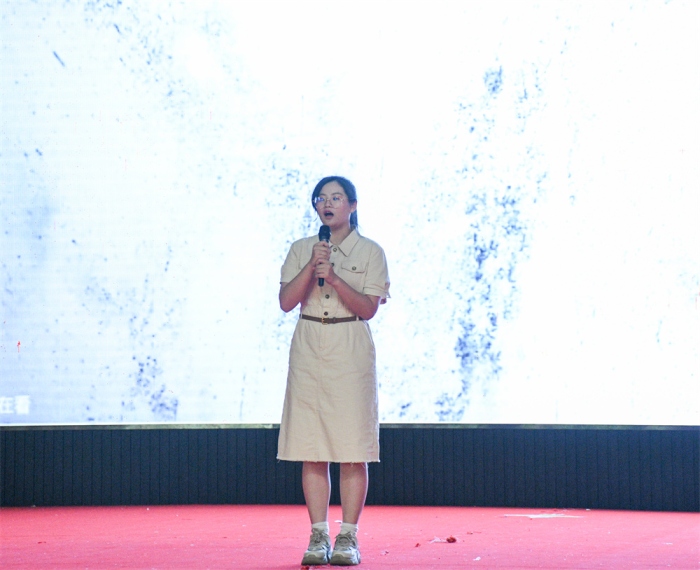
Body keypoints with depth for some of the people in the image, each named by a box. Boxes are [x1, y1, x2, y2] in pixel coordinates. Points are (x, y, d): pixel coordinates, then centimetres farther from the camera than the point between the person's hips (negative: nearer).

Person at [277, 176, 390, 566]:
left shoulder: (370, 252, 3)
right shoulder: (301, 250, 10)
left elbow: (368, 308, -6)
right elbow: (286, 301, 0)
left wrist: (332, 275, -16)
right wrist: (312, 266, -12)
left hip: (351, 351, -2)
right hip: (309, 350, 2)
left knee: (353, 448, -4)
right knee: (311, 449, 1)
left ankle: (348, 537, 2)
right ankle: (318, 536, 6)